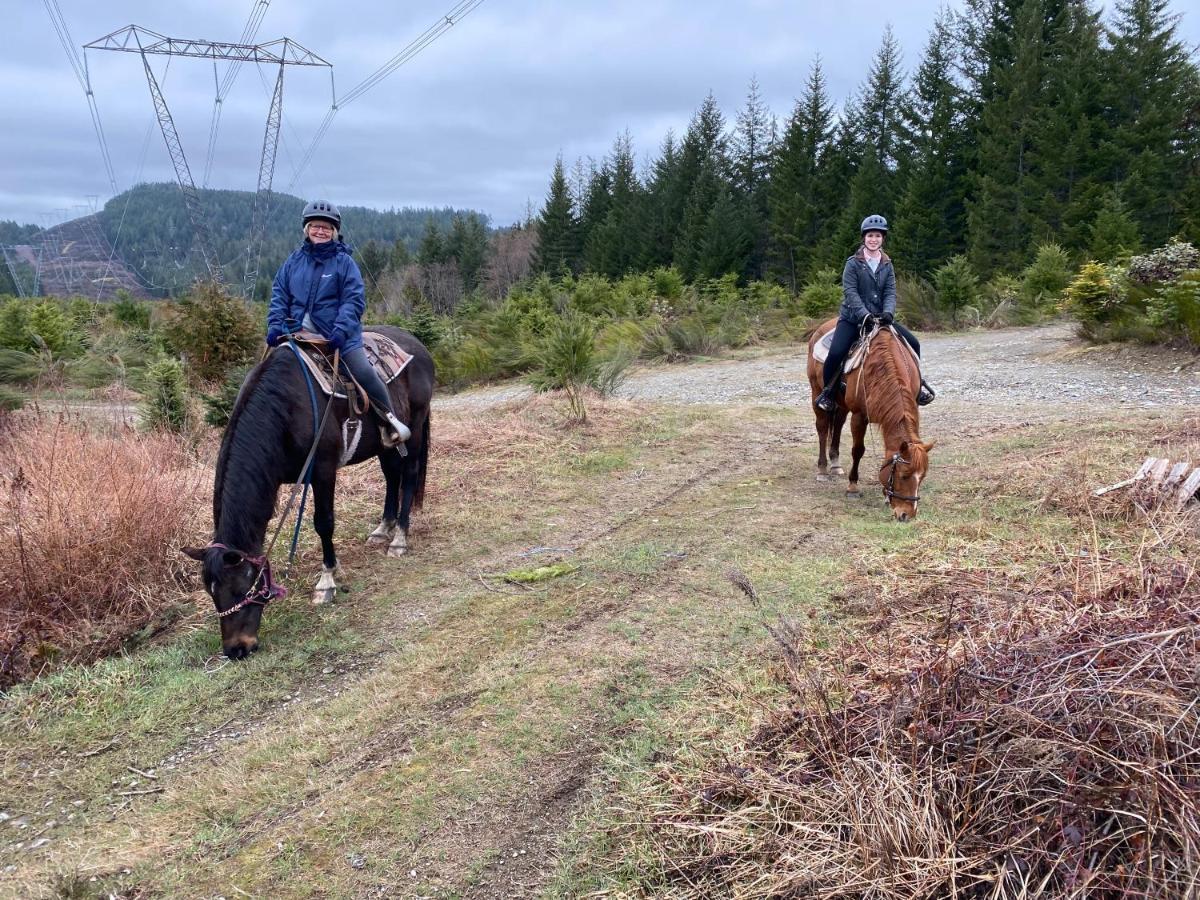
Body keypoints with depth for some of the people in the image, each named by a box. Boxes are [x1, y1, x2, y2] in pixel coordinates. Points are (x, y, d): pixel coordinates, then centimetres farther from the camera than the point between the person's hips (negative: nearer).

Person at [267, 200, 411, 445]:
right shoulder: (294, 260, 9)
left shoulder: (344, 262, -1)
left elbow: (354, 300, -8)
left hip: (338, 334, -4)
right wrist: (275, 325, -5)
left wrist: (340, 329, -21)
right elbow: (279, 296, 10)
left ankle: (390, 421, -3)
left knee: (363, 372, -19)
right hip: (298, 332, 4)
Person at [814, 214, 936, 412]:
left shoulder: (887, 265, 8)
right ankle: (828, 392, -3)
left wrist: (888, 313, -21)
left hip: (880, 318, 4)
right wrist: (865, 315, -28)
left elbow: (890, 292, 0)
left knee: (913, 343, -6)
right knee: (836, 352, -27)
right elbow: (851, 292, -14)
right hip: (853, 318, -4)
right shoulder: (853, 263, -5)